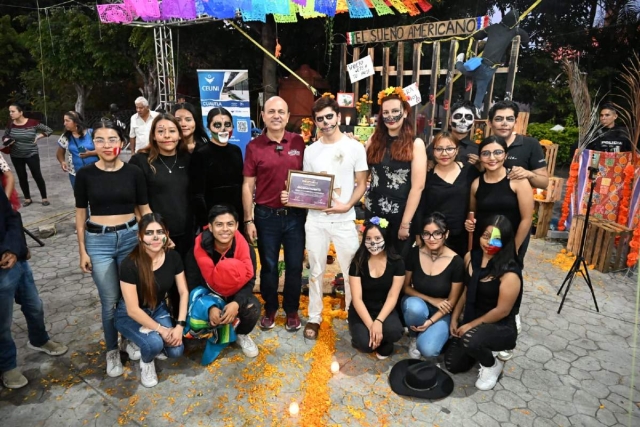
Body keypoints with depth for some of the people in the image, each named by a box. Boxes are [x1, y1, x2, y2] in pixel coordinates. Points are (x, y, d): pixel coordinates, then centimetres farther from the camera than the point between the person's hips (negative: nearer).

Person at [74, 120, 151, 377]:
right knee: (109, 300, 5)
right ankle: (112, 351, 25)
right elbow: (80, 214, 2)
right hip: (98, 241, 0)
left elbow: (145, 209, 5)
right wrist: (82, 251, 1)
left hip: (130, 237, 1)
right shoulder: (85, 175, -3)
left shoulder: (134, 173, -2)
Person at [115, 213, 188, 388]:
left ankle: (144, 342, 18)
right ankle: (146, 362, 6)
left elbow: (184, 292, -6)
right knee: (154, 343, -31)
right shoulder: (130, 265, -28)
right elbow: (133, 309, -24)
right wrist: (161, 329, -22)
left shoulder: (173, 257, -15)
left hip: (158, 309, 4)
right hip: (130, 315, -4)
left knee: (176, 350, -14)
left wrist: (180, 326, -15)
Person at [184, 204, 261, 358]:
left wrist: (236, 303, -34)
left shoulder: (246, 250, -20)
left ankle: (242, 335, 8)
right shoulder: (197, 252, -21)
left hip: (236, 296, 0)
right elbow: (193, 286, -13)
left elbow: (249, 282, -14)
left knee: (253, 308, -30)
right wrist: (210, 307, -30)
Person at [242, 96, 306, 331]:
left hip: (295, 214, 1)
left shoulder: (299, 142, 1)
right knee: (268, 266, 13)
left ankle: (292, 310, 29)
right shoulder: (254, 146, -3)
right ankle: (270, 309, 32)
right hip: (266, 216, -1)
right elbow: (247, 186, -1)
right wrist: (248, 220, -5)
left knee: (294, 266, 10)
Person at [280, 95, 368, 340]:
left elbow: (361, 184, 0)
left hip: (344, 220, -2)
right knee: (316, 271, 12)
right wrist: (291, 196, -9)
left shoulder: (355, 147, -2)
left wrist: (347, 205, -17)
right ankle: (314, 317, 26)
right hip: (315, 220, 2)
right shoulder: (311, 151, 6)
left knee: (351, 271, 9)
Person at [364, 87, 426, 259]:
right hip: (372, 211, 4)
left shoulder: (415, 144, -7)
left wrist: (405, 223, -13)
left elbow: (417, 187, -11)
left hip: (400, 214, -3)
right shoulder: (374, 140, 5)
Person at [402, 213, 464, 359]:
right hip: (416, 304, 2)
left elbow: (452, 301, -9)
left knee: (428, 350, -25)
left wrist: (430, 321, -18)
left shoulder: (456, 261, -18)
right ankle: (414, 336, -3)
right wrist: (431, 300, -16)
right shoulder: (414, 253, -14)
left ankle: (425, 334, 11)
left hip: (440, 313, -1)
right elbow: (406, 287, -2)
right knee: (414, 306, -36)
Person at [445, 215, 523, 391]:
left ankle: (492, 364, -1)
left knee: (471, 339, -37)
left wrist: (470, 325, -14)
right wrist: (454, 319, 2)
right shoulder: (471, 257, -5)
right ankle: (484, 349, 30)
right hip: (471, 320, 6)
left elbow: (502, 311, -20)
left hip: (501, 327, -6)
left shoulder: (509, 272, -24)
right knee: (453, 365, 3)